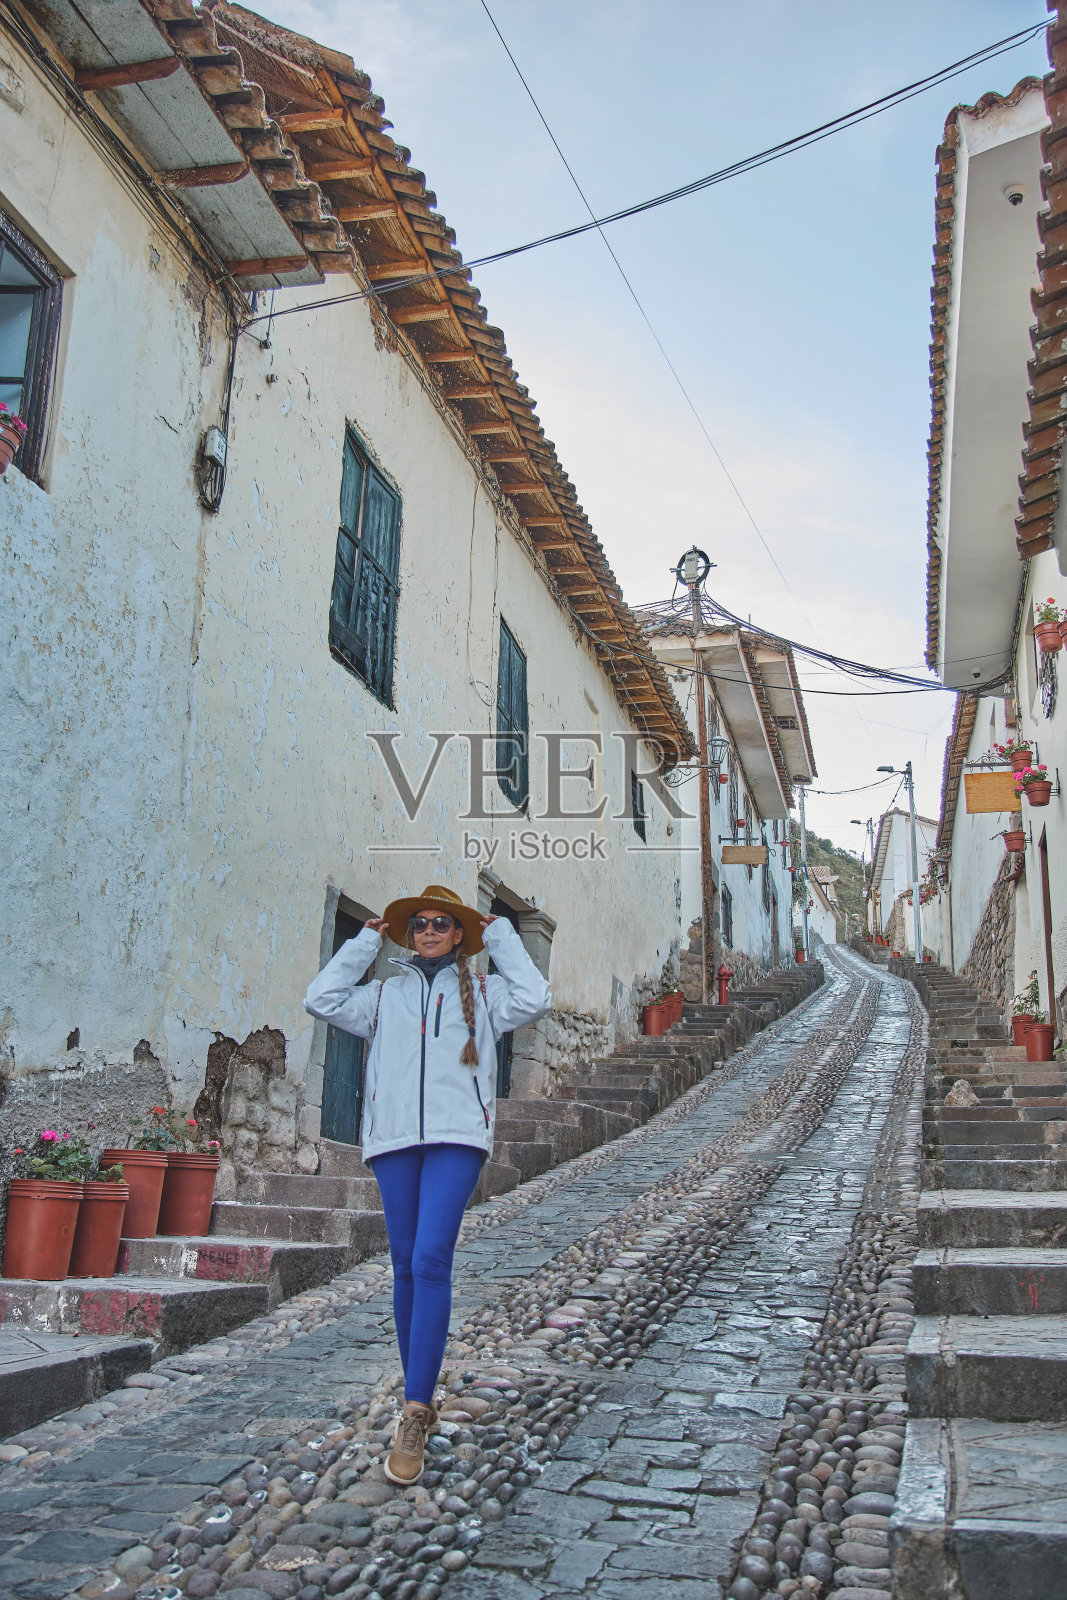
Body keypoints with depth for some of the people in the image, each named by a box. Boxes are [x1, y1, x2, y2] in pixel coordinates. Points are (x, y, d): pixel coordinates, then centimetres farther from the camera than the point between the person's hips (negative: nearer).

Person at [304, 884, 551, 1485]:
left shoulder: (481, 994, 14)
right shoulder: (385, 995, 20)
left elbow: (534, 999, -2)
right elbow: (323, 1000, 9)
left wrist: (502, 938, 7)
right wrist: (365, 943, 13)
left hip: (456, 1137, -3)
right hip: (394, 1139, 3)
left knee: (431, 1261, -16)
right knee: (406, 1266, 6)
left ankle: (414, 1418, -14)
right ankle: (421, 1400, 21)